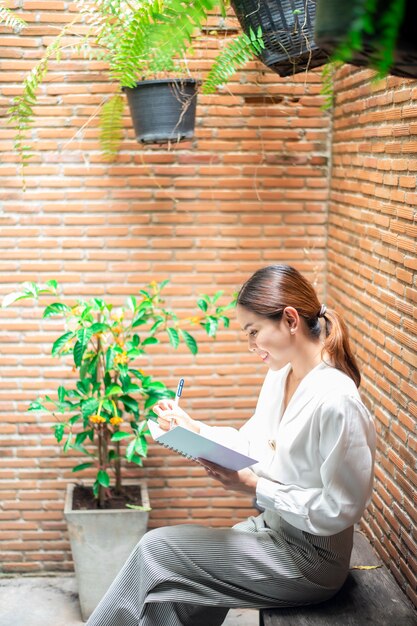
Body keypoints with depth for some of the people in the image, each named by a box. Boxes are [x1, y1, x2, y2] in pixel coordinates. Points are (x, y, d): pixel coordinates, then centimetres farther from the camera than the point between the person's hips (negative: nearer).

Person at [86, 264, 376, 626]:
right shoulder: (280, 375, 1)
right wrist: (193, 429, -4)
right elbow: (252, 443, 10)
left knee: (156, 549, -8)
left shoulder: (336, 401, -27)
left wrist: (254, 487, -21)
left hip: (309, 560, -7)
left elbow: (341, 509, -23)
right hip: (272, 528, 7)